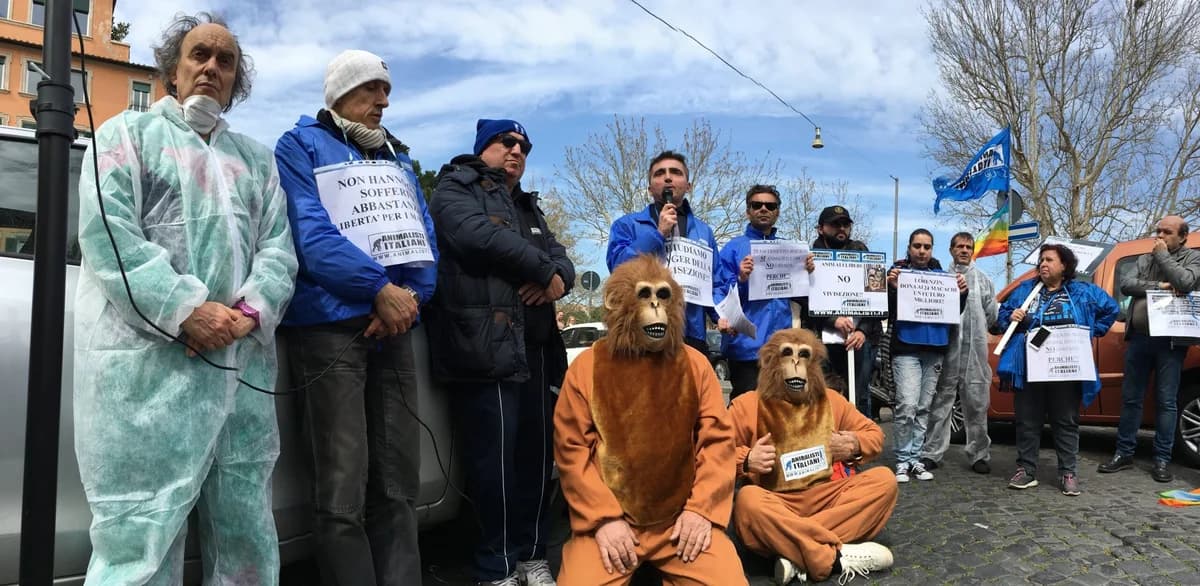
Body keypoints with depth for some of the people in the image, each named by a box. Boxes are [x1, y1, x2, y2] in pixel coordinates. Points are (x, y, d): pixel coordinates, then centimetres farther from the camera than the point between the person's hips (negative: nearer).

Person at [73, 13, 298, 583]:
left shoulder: (256, 159, 22)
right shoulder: (129, 132, 9)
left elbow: (278, 247, 11)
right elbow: (106, 234, -6)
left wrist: (251, 311, -10)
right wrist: (187, 311, -17)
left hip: (244, 362, 5)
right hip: (148, 361, -4)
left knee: (247, 532, 10)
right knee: (140, 536, -3)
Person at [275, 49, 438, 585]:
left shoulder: (397, 157, 23)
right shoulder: (300, 147, 6)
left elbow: (423, 236, 13)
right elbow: (310, 234, -10)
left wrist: (410, 297, -5)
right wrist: (381, 289, -16)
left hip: (394, 326, 6)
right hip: (331, 325, -5)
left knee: (398, 486, 7)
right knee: (342, 494, -9)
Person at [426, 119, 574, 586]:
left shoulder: (530, 208, 28)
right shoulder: (455, 191, 5)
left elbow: (562, 259, 18)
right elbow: (481, 237, -16)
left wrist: (557, 278, -6)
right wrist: (542, 270, -7)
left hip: (535, 347, 7)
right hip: (485, 346, -7)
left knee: (537, 453, 8)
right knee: (495, 457, -8)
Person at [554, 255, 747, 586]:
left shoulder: (695, 364, 5)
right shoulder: (587, 367, 0)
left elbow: (718, 439, 4)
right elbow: (572, 449, -2)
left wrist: (702, 509, -8)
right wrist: (604, 518, -10)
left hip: (683, 518, 2)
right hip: (610, 520, -1)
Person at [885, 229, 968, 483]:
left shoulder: (941, 274, 12)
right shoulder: (898, 272, 0)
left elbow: (955, 312, 12)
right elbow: (887, 313, -7)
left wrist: (961, 293, -6)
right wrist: (893, 288, -23)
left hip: (935, 350, 5)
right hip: (906, 348, -4)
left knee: (924, 408, 9)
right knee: (907, 406, -13)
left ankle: (915, 459, 18)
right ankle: (903, 460, -2)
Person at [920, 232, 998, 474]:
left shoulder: (984, 280, 15)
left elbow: (992, 314, 14)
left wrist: (975, 332, 7)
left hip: (976, 349, 2)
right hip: (946, 347, -2)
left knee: (977, 403, 6)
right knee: (940, 401, 1)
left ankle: (979, 455, 14)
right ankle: (932, 453, 5)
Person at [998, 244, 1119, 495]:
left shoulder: (1083, 292, 7)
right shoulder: (1024, 289, 11)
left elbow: (1111, 308, 16)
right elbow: (1001, 314, 15)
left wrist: (1092, 332, 7)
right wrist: (1011, 317, -7)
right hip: (1029, 368, 1)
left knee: (1066, 421, 5)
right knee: (1027, 421, 4)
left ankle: (1067, 473, 14)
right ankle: (1026, 470, 12)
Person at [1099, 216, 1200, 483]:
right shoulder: (1145, 259, 14)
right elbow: (1126, 284, 0)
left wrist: (1162, 255, -7)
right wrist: (1158, 286, -13)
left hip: (1170, 341, -4)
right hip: (1139, 338, 4)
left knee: (1166, 401, 2)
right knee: (1130, 398, 8)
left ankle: (1162, 460, 10)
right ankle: (1124, 453, 17)